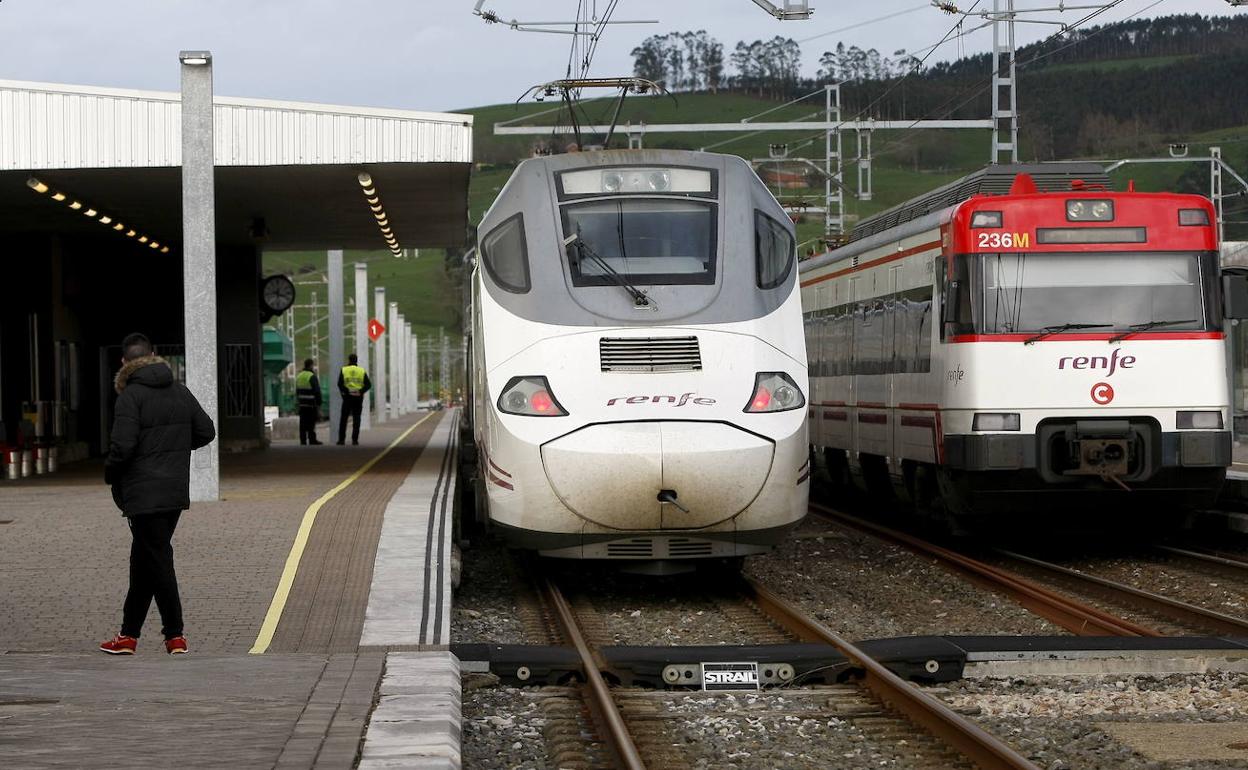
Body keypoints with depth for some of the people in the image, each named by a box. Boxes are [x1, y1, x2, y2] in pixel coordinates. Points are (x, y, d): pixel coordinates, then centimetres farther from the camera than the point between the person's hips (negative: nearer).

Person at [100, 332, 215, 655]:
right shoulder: (180, 391, 7)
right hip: (176, 492, 7)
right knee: (144, 560, 15)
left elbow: (123, 446, -19)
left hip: (144, 492, -7)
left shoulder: (131, 395, -13)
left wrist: (110, 475, -2)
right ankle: (129, 633, 21)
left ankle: (175, 635, -2)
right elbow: (206, 432, 10)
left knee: (157, 559, -2)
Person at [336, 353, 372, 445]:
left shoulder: (344, 370, 1)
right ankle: (355, 439, 0)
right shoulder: (362, 371, 5)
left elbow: (340, 383, -12)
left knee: (343, 419, 7)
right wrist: (361, 391, -6)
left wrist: (345, 391, -6)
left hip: (347, 397, -1)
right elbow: (368, 385, -4)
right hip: (358, 398, 1)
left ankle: (341, 439, 4)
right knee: (356, 419, 5)